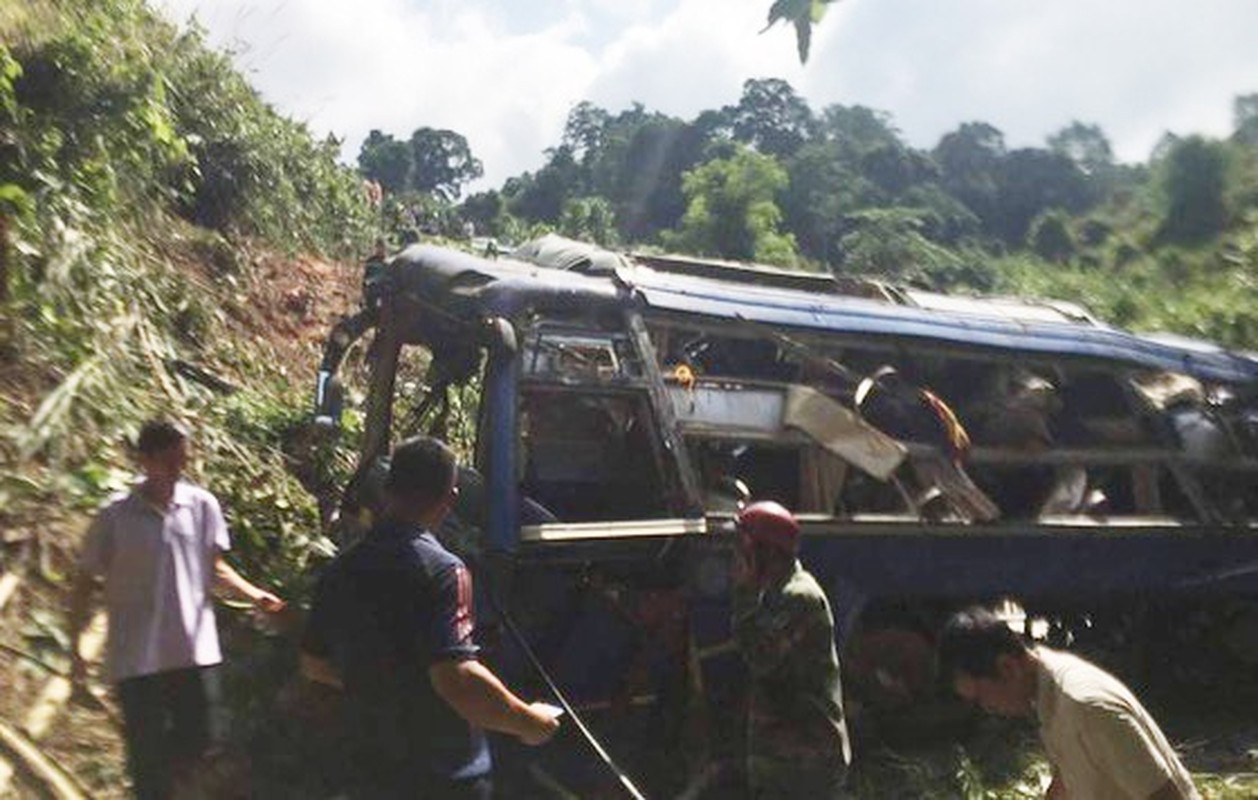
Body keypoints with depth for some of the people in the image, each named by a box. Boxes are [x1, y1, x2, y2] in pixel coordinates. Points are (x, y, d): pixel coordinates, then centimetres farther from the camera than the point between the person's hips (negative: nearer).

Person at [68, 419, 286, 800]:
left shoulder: (202, 505, -1)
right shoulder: (115, 517, -8)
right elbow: (86, 582, 1)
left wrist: (254, 594, -7)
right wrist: (75, 646, 0)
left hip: (195, 649, 2)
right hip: (137, 655, -2)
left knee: (204, 738, 7)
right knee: (147, 753, 6)